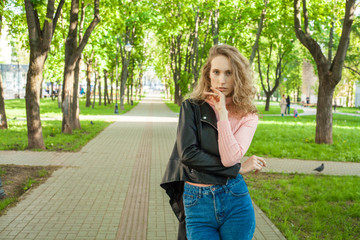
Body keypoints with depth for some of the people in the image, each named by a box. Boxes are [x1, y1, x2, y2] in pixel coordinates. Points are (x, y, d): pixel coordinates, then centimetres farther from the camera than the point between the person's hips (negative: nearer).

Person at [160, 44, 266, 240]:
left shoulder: (248, 116, 1)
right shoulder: (192, 107, 0)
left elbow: (230, 158, -14)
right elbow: (187, 153, -13)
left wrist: (223, 113, -13)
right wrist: (239, 169, -8)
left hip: (235, 200, 1)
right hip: (197, 204, -1)